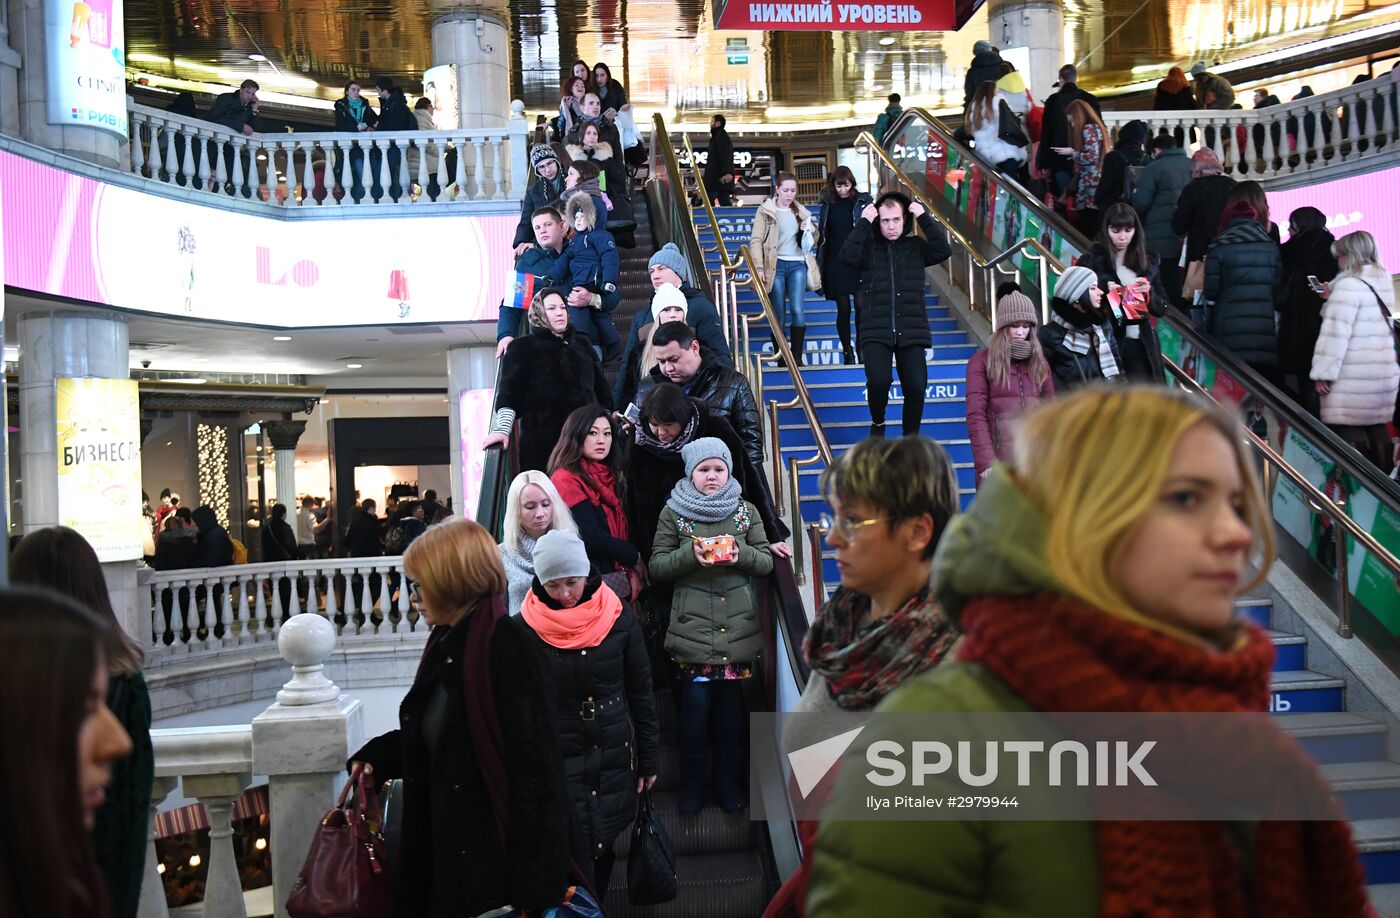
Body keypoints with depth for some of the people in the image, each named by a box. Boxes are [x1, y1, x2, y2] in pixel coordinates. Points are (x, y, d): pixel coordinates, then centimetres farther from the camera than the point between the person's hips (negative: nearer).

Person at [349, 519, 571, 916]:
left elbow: (533, 766, -21)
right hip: (446, 843, 8)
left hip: (497, 849, -8)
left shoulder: (508, 647, -19)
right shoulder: (447, 644, 9)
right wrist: (376, 757, 4)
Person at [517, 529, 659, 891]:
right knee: (572, 855, -3)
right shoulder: (526, 629, -7)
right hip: (558, 762, -2)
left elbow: (641, 694, 3)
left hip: (614, 756, 2)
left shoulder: (619, 620, -4)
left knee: (603, 847, 12)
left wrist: (649, 760, 5)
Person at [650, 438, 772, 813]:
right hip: (692, 629, -2)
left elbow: (766, 561, 6)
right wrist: (691, 553, -17)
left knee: (730, 708, 7)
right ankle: (692, 784, 17)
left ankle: (727, 782, 23)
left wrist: (740, 553, -14)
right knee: (695, 706, -2)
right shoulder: (673, 512, 3)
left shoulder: (746, 510, 8)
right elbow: (657, 566, 0)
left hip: (738, 629, 2)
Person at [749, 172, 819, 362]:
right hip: (776, 265, -2)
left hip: (797, 265, 3)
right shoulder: (765, 211, 2)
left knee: (797, 311, -9)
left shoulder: (801, 212, 15)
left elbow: (811, 242, 25)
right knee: (779, 315, -1)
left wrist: (811, 231, 1)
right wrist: (759, 268, -15)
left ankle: (797, 358, -3)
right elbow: (756, 240, -4)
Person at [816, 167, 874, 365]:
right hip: (836, 264, 2)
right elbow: (822, 234, 11)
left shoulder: (864, 201, 1)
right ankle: (847, 352, 12)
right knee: (843, 309, 4)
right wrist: (820, 262, 6)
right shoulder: (828, 204, 7)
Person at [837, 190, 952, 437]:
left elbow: (943, 251, -4)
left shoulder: (916, 246, 12)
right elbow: (847, 256, -12)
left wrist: (924, 218, -4)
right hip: (876, 331, -2)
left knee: (916, 387, -6)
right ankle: (877, 423, 10)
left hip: (911, 331, 2)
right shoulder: (868, 246, 7)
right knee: (879, 381, -22)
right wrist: (864, 223, -11)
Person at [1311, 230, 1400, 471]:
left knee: (1346, 431, -6)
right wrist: (1333, 298, 22)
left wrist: (1323, 371, -14)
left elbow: (1336, 332, -17)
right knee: (1377, 429, 13)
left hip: (1354, 377, -8)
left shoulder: (1349, 285, -12)